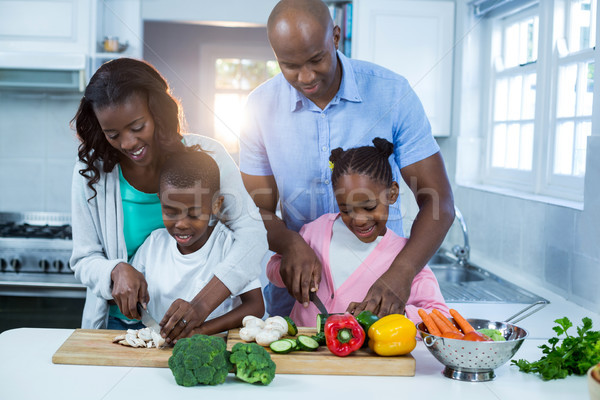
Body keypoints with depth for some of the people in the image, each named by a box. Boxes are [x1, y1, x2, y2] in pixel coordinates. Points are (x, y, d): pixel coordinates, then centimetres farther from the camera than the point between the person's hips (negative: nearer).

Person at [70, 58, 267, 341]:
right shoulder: (91, 171, -2)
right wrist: (117, 271, -19)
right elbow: (84, 260, 5)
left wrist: (202, 305, -28)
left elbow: (252, 233, -15)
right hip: (122, 322, 1)